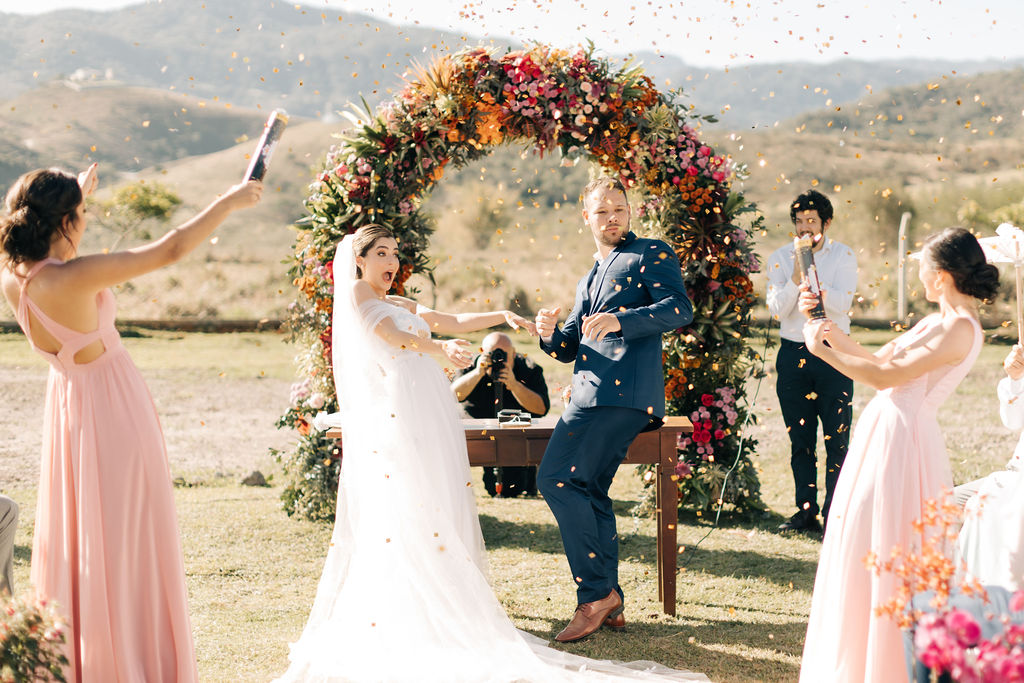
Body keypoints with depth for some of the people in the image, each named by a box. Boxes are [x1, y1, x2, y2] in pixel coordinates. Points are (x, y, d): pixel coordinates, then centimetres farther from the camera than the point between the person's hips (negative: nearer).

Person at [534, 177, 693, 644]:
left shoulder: (652, 254, 6)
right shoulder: (588, 280, 30)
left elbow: (679, 310, -10)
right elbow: (568, 349, 27)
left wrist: (619, 320, -23)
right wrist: (550, 333, 4)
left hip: (624, 392, -9)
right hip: (590, 395, 9)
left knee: (556, 479, -18)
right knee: (588, 493, 7)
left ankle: (596, 593, -12)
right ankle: (609, 604, 12)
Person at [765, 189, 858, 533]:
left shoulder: (843, 256, 1)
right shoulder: (780, 258, 5)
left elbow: (842, 305, -12)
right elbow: (777, 310, -4)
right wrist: (795, 279, -18)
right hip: (793, 354, 2)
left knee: (837, 439, -4)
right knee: (800, 440, 7)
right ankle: (806, 511, 16)